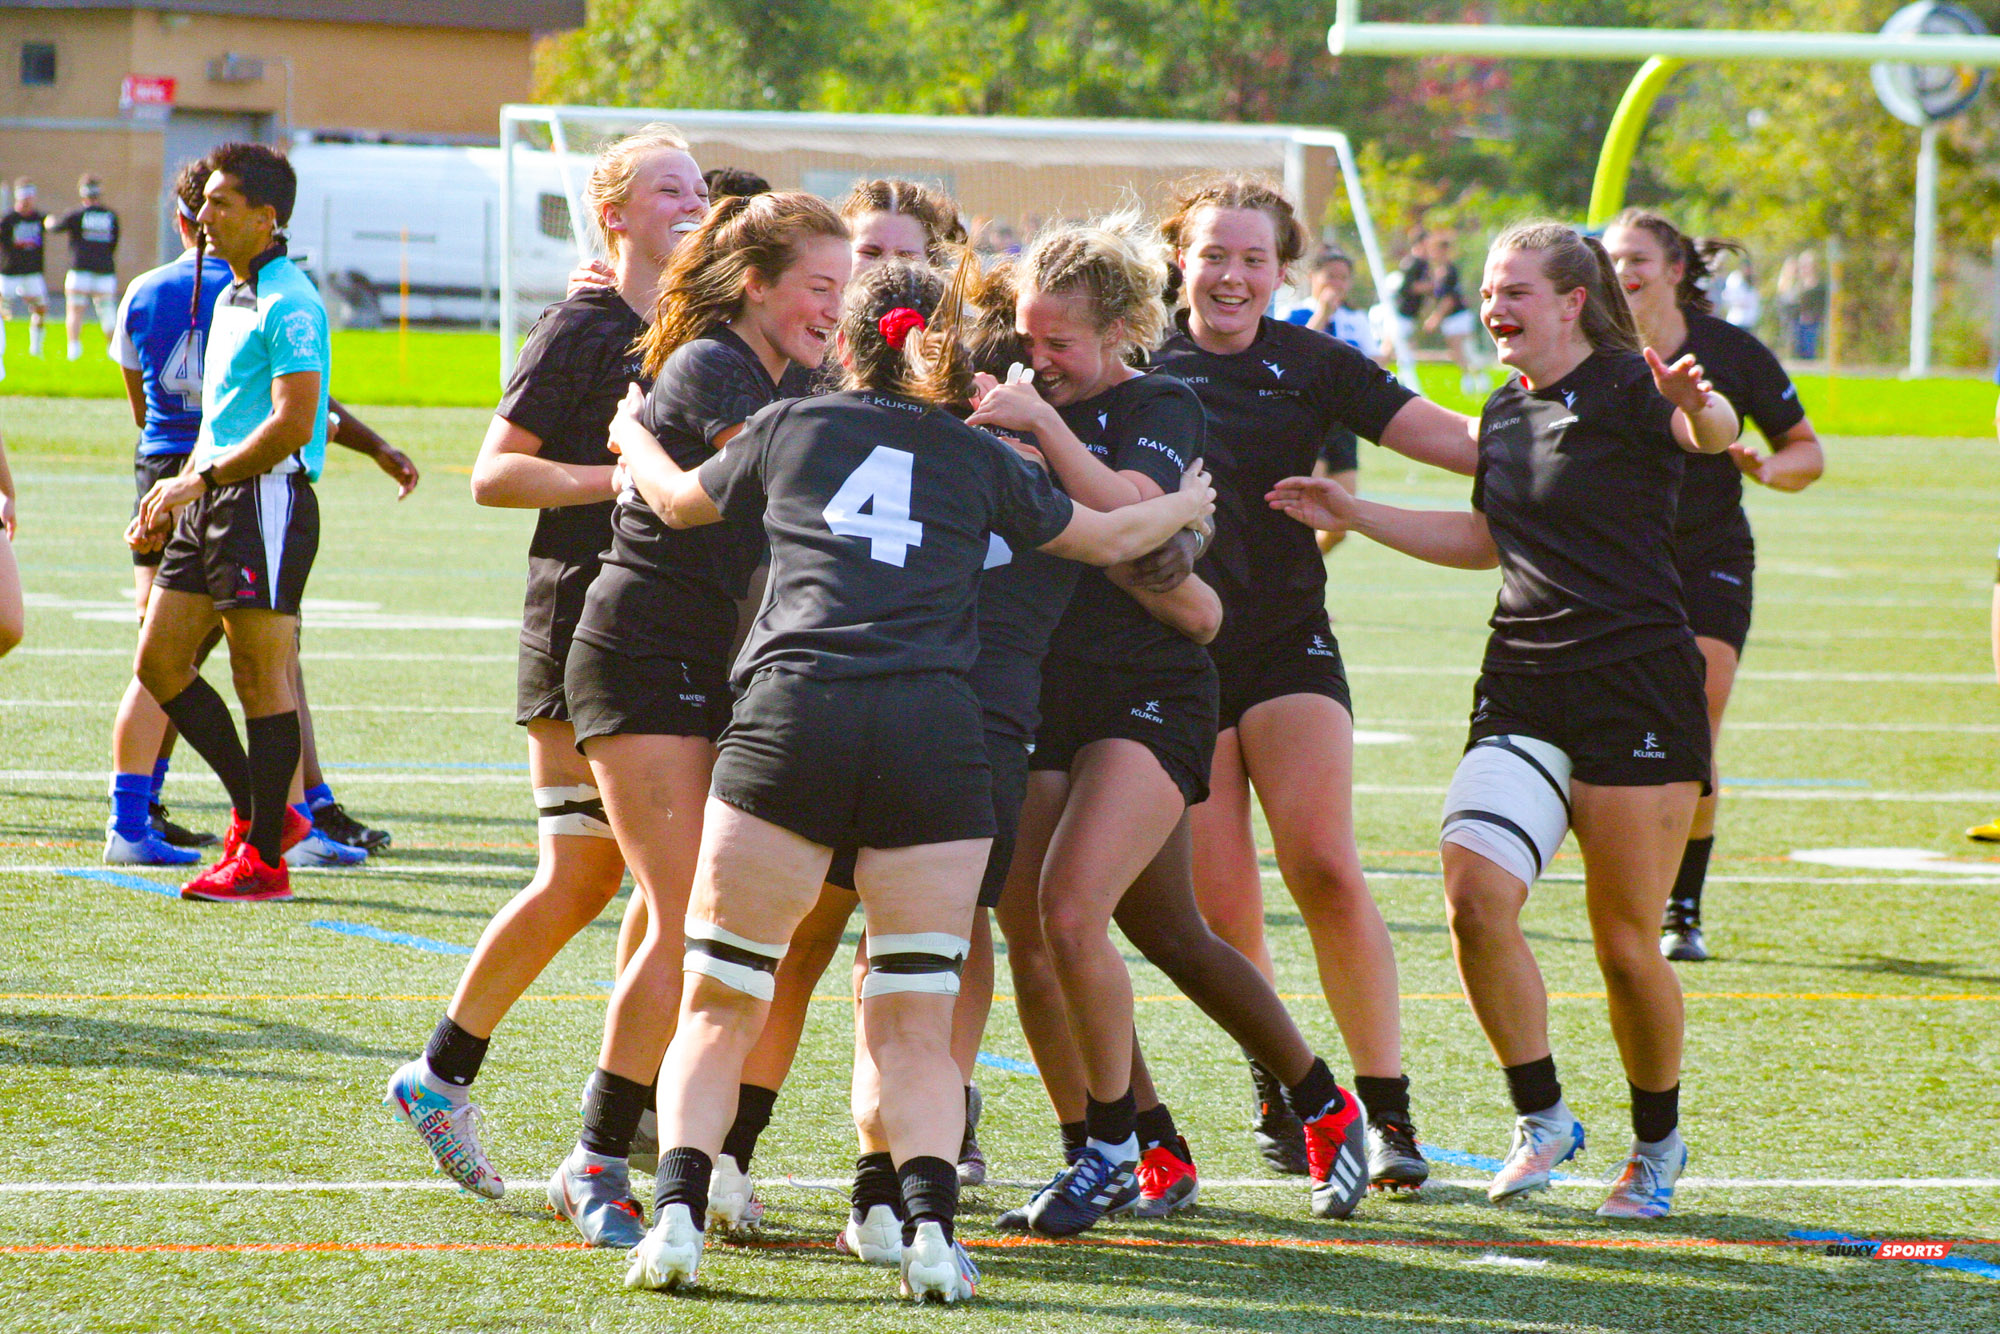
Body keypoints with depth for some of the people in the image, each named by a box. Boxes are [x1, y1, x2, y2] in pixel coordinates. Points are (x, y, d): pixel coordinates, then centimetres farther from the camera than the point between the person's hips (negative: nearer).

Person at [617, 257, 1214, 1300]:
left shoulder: (790, 427, 16)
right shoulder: (979, 459, 17)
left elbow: (679, 501, 35)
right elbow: (1113, 539, 30)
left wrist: (634, 444, 57)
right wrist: (1188, 505, 51)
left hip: (792, 715, -1)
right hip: (935, 733, 1)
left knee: (717, 1005, 6)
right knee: (913, 1026, 5)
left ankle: (678, 1213, -10)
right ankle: (931, 1227, -13)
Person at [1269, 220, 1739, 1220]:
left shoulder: (1627, 389, -8)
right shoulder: (1507, 412, 15)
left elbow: (1718, 435, -28)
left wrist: (1699, 411, -52)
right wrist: (1352, 516, 25)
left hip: (1638, 687, -6)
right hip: (1520, 692, 6)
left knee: (1625, 944, -2)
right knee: (1474, 896, -14)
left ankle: (1658, 1143, 20)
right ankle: (1542, 1118, 1)